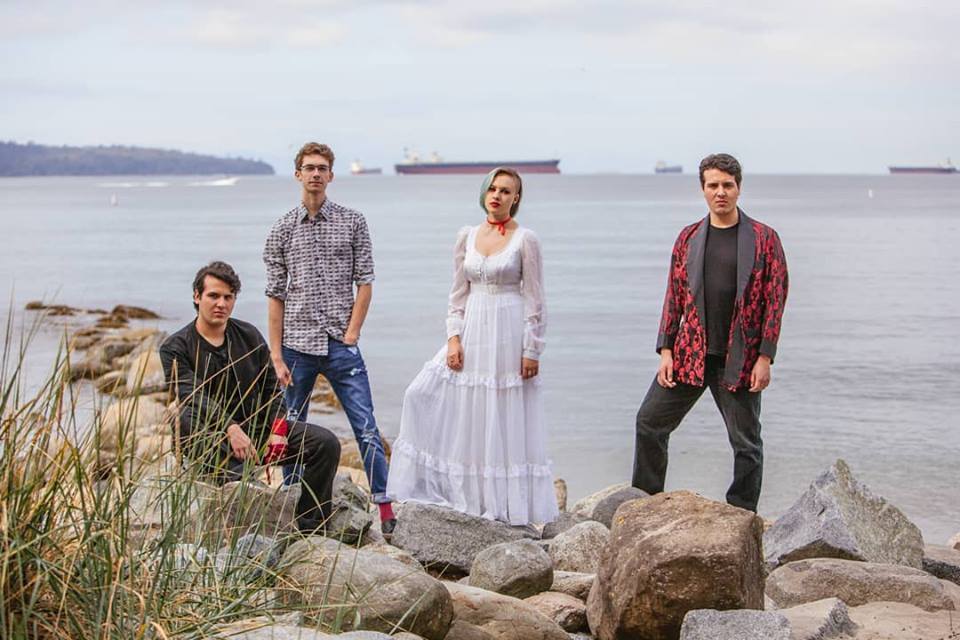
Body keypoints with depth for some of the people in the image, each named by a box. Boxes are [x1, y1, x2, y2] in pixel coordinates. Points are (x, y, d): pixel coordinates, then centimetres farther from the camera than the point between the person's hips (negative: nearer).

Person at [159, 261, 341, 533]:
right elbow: (194, 396, -20)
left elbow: (271, 387, 12)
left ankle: (310, 528, -7)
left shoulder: (249, 335, 12)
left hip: (256, 428, 5)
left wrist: (278, 430, -7)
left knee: (326, 443, -14)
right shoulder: (176, 348, -4)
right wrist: (231, 429, -36)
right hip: (210, 437, -5)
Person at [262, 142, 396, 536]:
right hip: (296, 348, 1)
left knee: (367, 430, -5)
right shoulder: (282, 231, 6)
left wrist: (351, 333, -6)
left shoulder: (352, 222, 5)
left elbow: (365, 282, 4)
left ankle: (386, 511, -2)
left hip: (341, 347, -1)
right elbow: (275, 296, 5)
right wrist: (276, 356, -1)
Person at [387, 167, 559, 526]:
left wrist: (532, 351, -9)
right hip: (472, 332, 5)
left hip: (509, 336, -5)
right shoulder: (467, 237, 9)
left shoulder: (525, 241, -4)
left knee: (507, 419, -1)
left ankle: (509, 503, 11)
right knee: (425, 395, -4)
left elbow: (535, 301, -5)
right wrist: (454, 338, 0)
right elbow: (458, 294, 10)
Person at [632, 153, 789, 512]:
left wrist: (765, 358, -10)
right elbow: (674, 297, 9)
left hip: (739, 359, -3)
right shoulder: (688, 238, 8)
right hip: (689, 354, 3)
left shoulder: (764, 239, -1)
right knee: (650, 422, 4)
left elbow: (775, 300, -3)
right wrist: (666, 351, 1)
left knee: (746, 443, 3)